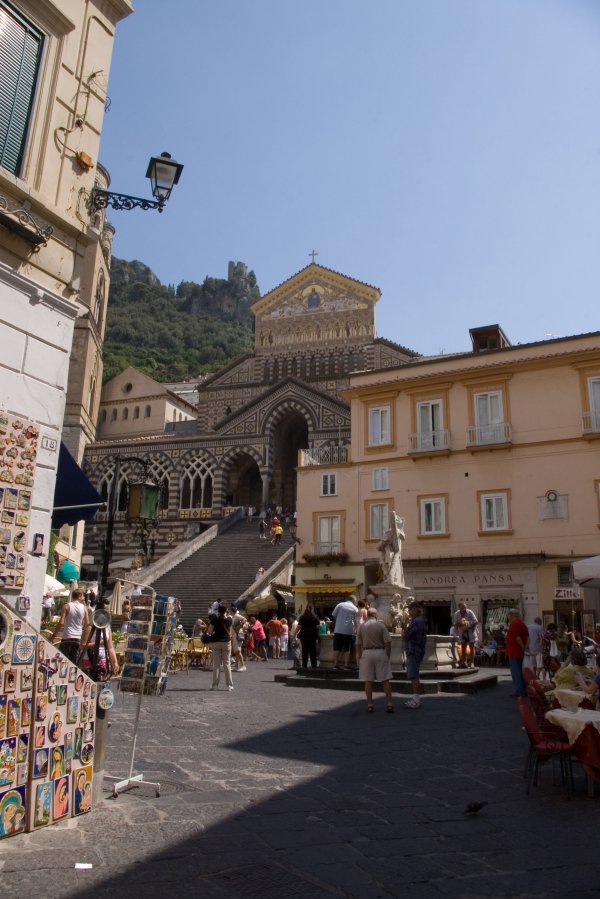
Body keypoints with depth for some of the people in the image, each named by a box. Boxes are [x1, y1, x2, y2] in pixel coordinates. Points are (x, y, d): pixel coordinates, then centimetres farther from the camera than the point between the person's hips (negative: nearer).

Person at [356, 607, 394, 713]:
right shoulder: (381, 625, -3)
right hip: (380, 652, -1)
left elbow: (358, 644, 5)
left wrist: (359, 657, 12)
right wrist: (387, 655, 2)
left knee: (368, 681, 6)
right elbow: (388, 642, -7)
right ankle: (389, 703, 2)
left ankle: (369, 704, 7)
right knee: (385, 680, 4)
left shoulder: (361, 626, 3)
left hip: (367, 653, 1)